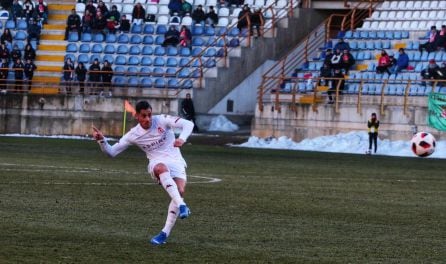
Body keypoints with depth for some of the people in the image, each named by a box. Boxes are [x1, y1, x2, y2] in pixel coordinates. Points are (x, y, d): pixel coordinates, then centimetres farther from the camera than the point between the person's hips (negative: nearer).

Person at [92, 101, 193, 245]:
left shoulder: (162, 120, -5)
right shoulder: (133, 135, 0)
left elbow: (188, 124, -9)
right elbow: (111, 152, 6)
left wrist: (182, 138, -29)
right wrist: (101, 140, -14)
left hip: (176, 161, 0)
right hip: (157, 163, 0)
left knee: (180, 191, -27)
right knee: (162, 168, -40)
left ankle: (165, 233, -16)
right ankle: (181, 206, -49)